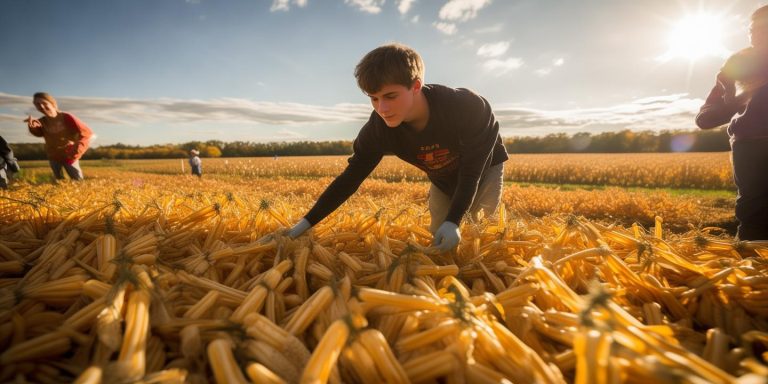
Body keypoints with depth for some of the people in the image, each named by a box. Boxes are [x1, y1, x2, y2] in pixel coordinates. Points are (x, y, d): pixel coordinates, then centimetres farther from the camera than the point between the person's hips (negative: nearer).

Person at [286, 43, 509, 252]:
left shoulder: (466, 106, -40)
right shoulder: (379, 128, -31)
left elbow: (472, 169, -32)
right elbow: (351, 177, -24)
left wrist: (453, 222, -43)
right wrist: (307, 222, -27)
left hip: (484, 168, -2)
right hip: (443, 180, 3)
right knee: (438, 237, 3)